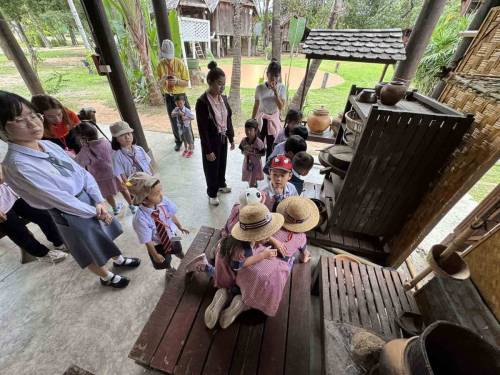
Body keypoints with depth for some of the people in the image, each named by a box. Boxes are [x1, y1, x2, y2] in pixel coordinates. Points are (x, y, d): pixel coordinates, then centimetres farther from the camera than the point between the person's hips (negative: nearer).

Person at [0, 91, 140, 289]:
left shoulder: (49, 145, -4)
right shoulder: (17, 165, -25)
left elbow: (83, 173, -2)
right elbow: (60, 200, -22)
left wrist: (99, 202, -11)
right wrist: (95, 212, -13)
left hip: (90, 200, 6)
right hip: (71, 214, -6)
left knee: (105, 235, 26)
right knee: (91, 250, 17)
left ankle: (119, 259, 53)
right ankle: (106, 277, 44)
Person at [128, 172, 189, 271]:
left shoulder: (163, 200, -30)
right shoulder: (140, 219, -40)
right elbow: (147, 241, -26)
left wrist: (180, 227, 6)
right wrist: (155, 255, -12)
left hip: (172, 235, 3)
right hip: (158, 245, -3)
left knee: (179, 251, 35)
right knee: (165, 263, 29)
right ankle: (170, 270, 65)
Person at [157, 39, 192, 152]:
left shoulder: (180, 63, -9)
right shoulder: (160, 65, -2)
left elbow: (186, 83, -9)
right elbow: (159, 84, 1)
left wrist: (177, 80, -28)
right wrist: (162, 79, -22)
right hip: (168, 96, 3)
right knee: (173, 120, 10)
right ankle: (178, 141, 27)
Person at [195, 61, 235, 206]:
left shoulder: (223, 97, 0)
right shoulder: (202, 102, -21)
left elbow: (228, 119, 8)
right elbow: (202, 129, -20)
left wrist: (231, 138, 10)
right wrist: (208, 150, -19)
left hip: (223, 138, 7)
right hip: (211, 140, -6)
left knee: (222, 163, 23)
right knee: (212, 168, 10)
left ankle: (221, 185, 48)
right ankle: (212, 193, 31)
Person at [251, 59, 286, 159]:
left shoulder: (281, 88, -7)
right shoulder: (260, 88, -8)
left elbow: (281, 107, -15)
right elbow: (256, 106, 1)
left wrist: (275, 91, -24)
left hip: (273, 120, 1)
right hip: (261, 120, -1)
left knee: (270, 147, 11)